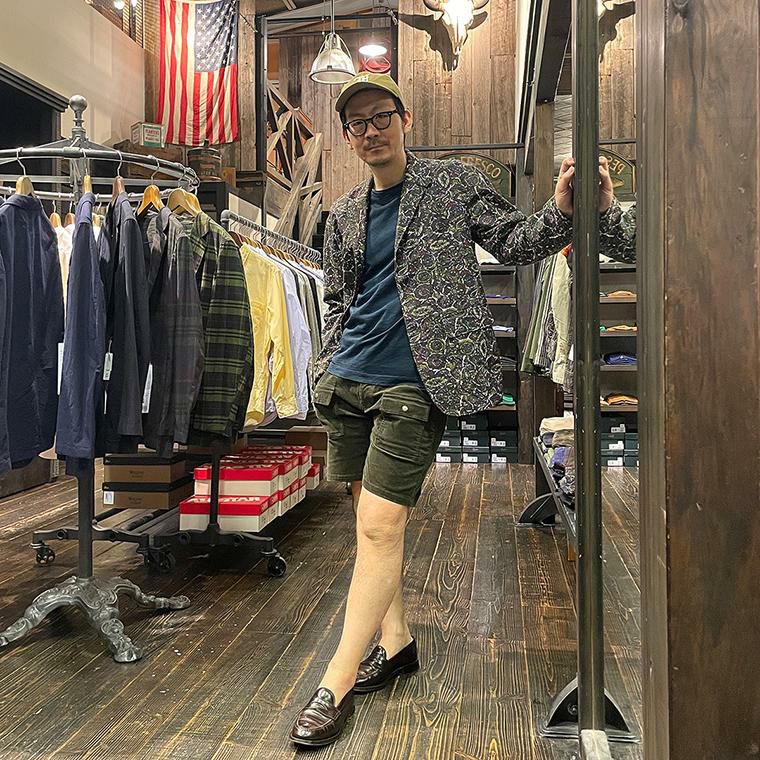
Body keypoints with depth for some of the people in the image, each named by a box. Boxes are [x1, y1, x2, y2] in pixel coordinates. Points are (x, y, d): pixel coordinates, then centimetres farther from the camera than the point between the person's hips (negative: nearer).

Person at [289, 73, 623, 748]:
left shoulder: (454, 184, 4)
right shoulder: (344, 214, 15)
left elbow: (516, 242, 2)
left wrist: (563, 210, -17)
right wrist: (326, 369, 11)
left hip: (412, 386, -5)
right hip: (347, 383, 6)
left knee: (379, 527, -9)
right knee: (370, 519, 11)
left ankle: (336, 685, 1)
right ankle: (396, 643, 28)